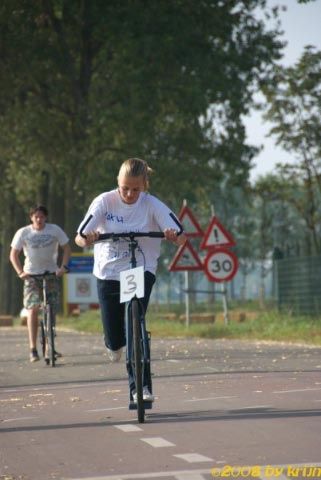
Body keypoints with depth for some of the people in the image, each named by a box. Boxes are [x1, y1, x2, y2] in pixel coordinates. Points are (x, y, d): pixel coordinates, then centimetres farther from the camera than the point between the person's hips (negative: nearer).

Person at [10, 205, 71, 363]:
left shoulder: (55, 230, -5)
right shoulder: (23, 233, -6)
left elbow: (66, 248, 2)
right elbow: (14, 254, -1)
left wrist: (63, 266, -12)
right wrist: (20, 272, -14)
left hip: (51, 273, 1)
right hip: (31, 274, -1)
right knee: (33, 309, -13)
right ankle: (33, 348, -11)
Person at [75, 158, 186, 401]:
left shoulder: (152, 205, -11)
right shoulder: (104, 201, -11)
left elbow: (181, 237, -17)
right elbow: (79, 237, -17)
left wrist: (175, 236, -40)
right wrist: (86, 239, -40)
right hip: (108, 274, 1)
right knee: (114, 343, 4)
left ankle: (139, 385, -11)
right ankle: (115, 344, 43)